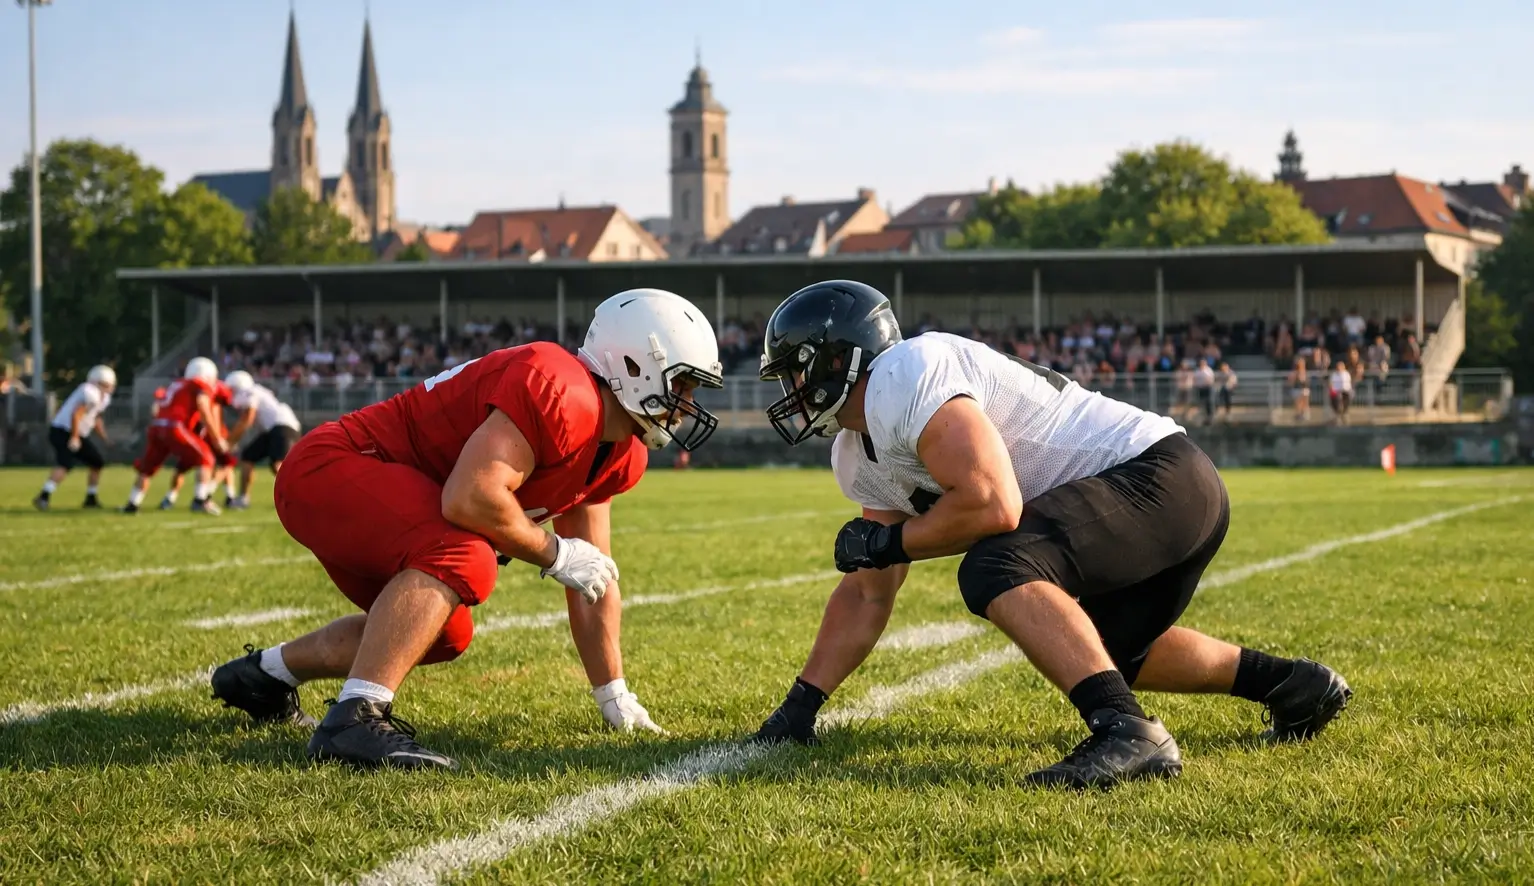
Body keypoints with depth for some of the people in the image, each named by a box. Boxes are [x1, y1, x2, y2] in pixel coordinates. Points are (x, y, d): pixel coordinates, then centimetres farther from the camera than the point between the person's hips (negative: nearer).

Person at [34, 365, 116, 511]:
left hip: (76, 434, 10)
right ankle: (44, 497, -35)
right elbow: (76, 415, -26)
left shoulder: (103, 397, 12)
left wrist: (104, 438, 22)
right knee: (66, 463, -27)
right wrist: (74, 438, -24)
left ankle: (91, 499, 25)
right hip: (63, 432, -10)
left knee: (97, 462, 14)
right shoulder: (90, 393, -21)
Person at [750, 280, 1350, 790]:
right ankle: (1294, 685, 37)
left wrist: (886, 542, -12)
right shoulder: (859, 459, 13)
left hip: (1159, 476, -11)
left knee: (996, 570, -29)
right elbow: (868, 594, 20)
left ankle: (1128, 733, -37)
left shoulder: (903, 378, -19)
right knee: (1105, 654, 30)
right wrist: (800, 706, 14)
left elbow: (993, 504, -28)